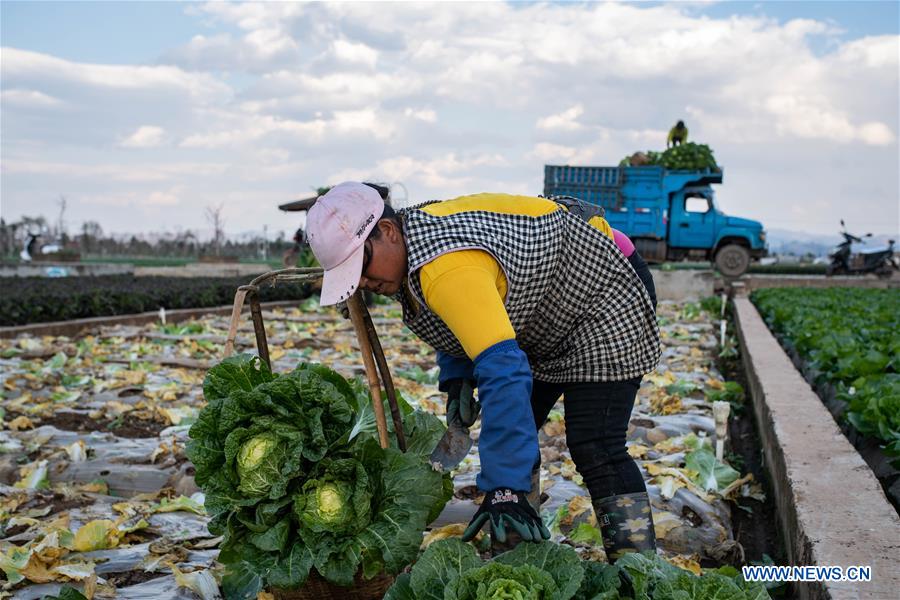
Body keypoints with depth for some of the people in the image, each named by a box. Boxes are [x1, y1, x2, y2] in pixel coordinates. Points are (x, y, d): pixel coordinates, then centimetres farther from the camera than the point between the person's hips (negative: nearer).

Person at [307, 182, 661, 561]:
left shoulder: (448, 269, -40)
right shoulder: (406, 252, -8)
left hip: (602, 309, -10)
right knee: (511, 434, 8)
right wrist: (455, 376, -6)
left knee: (594, 452, -18)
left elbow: (502, 370, -46)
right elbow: (456, 320, 11)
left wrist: (506, 489, -47)